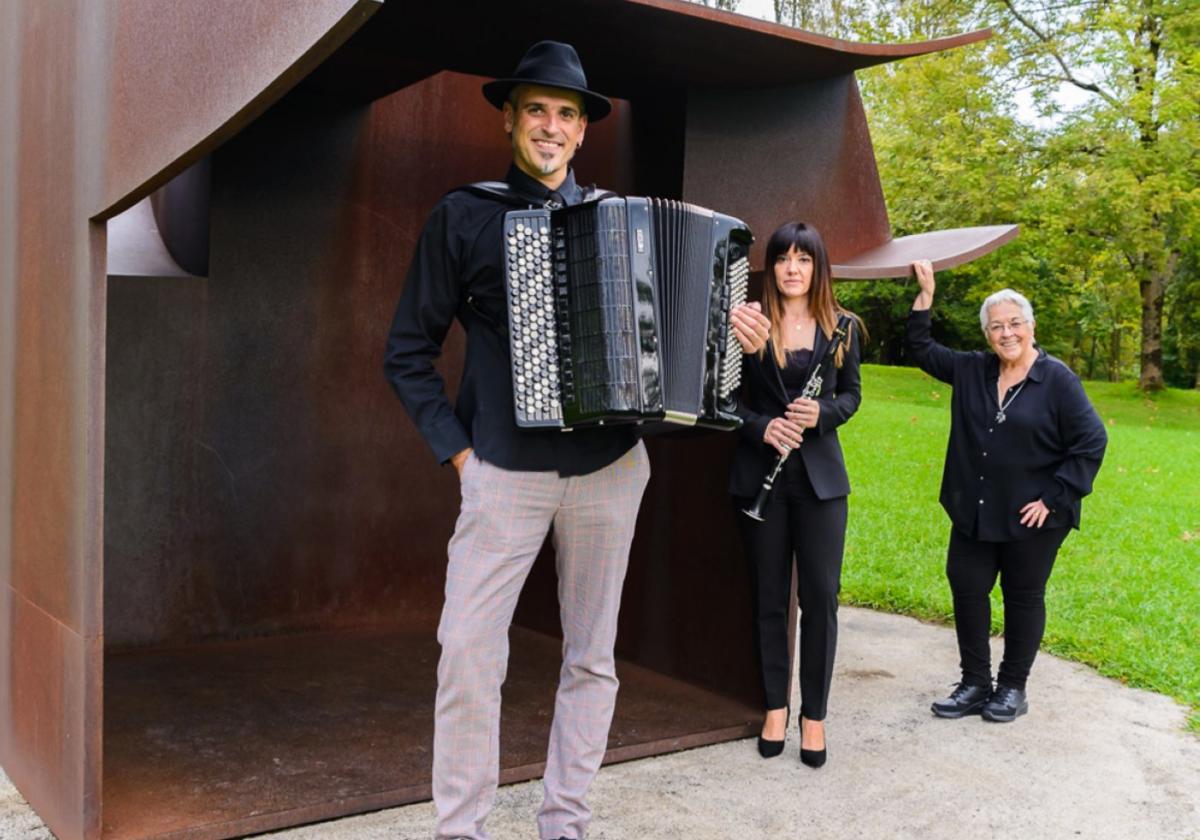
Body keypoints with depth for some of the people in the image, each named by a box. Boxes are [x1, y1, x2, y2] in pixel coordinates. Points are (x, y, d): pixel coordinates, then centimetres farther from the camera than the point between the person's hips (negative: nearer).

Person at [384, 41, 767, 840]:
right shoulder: (465, 214, 2)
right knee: (469, 652, -6)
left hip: (609, 468, 3)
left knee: (592, 656, 9)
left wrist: (729, 331, -2)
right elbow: (410, 352, 3)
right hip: (504, 471, -2)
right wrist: (456, 448, -5)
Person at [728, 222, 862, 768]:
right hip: (760, 474, 0)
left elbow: (851, 393, 11)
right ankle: (775, 707, 23)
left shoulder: (839, 327, 4)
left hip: (820, 475, 1)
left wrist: (822, 413, -10)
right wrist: (762, 427, -16)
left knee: (820, 596, 1)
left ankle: (814, 714, 15)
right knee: (769, 598, 8)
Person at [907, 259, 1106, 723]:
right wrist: (925, 295, 0)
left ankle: (1012, 688, 25)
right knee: (966, 587, 7)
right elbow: (922, 350, 11)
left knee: (1023, 597, 10)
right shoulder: (971, 370, 4)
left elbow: (1091, 441, -12)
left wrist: (1053, 497, -14)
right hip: (974, 511, 5)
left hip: (1031, 517, -5)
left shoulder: (1057, 380, -11)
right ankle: (975, 684, 22)